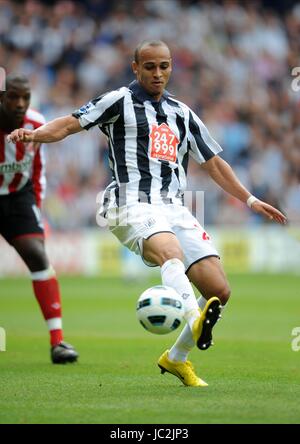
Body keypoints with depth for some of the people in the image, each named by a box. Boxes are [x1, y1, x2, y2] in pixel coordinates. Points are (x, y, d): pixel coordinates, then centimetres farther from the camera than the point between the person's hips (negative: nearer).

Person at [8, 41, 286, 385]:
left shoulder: (182, 113, 23)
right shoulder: (120, 101, 8)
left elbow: (213, 162, 30)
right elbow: (69, 124, -1)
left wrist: (249, 200, 29)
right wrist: (35, 134, -20)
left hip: (175, 210, 6)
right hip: (134, 206, -6)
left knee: (219, 290, -6)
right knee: (171, 253, -38)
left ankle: (177, 358, 14)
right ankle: (196, 319, -65)